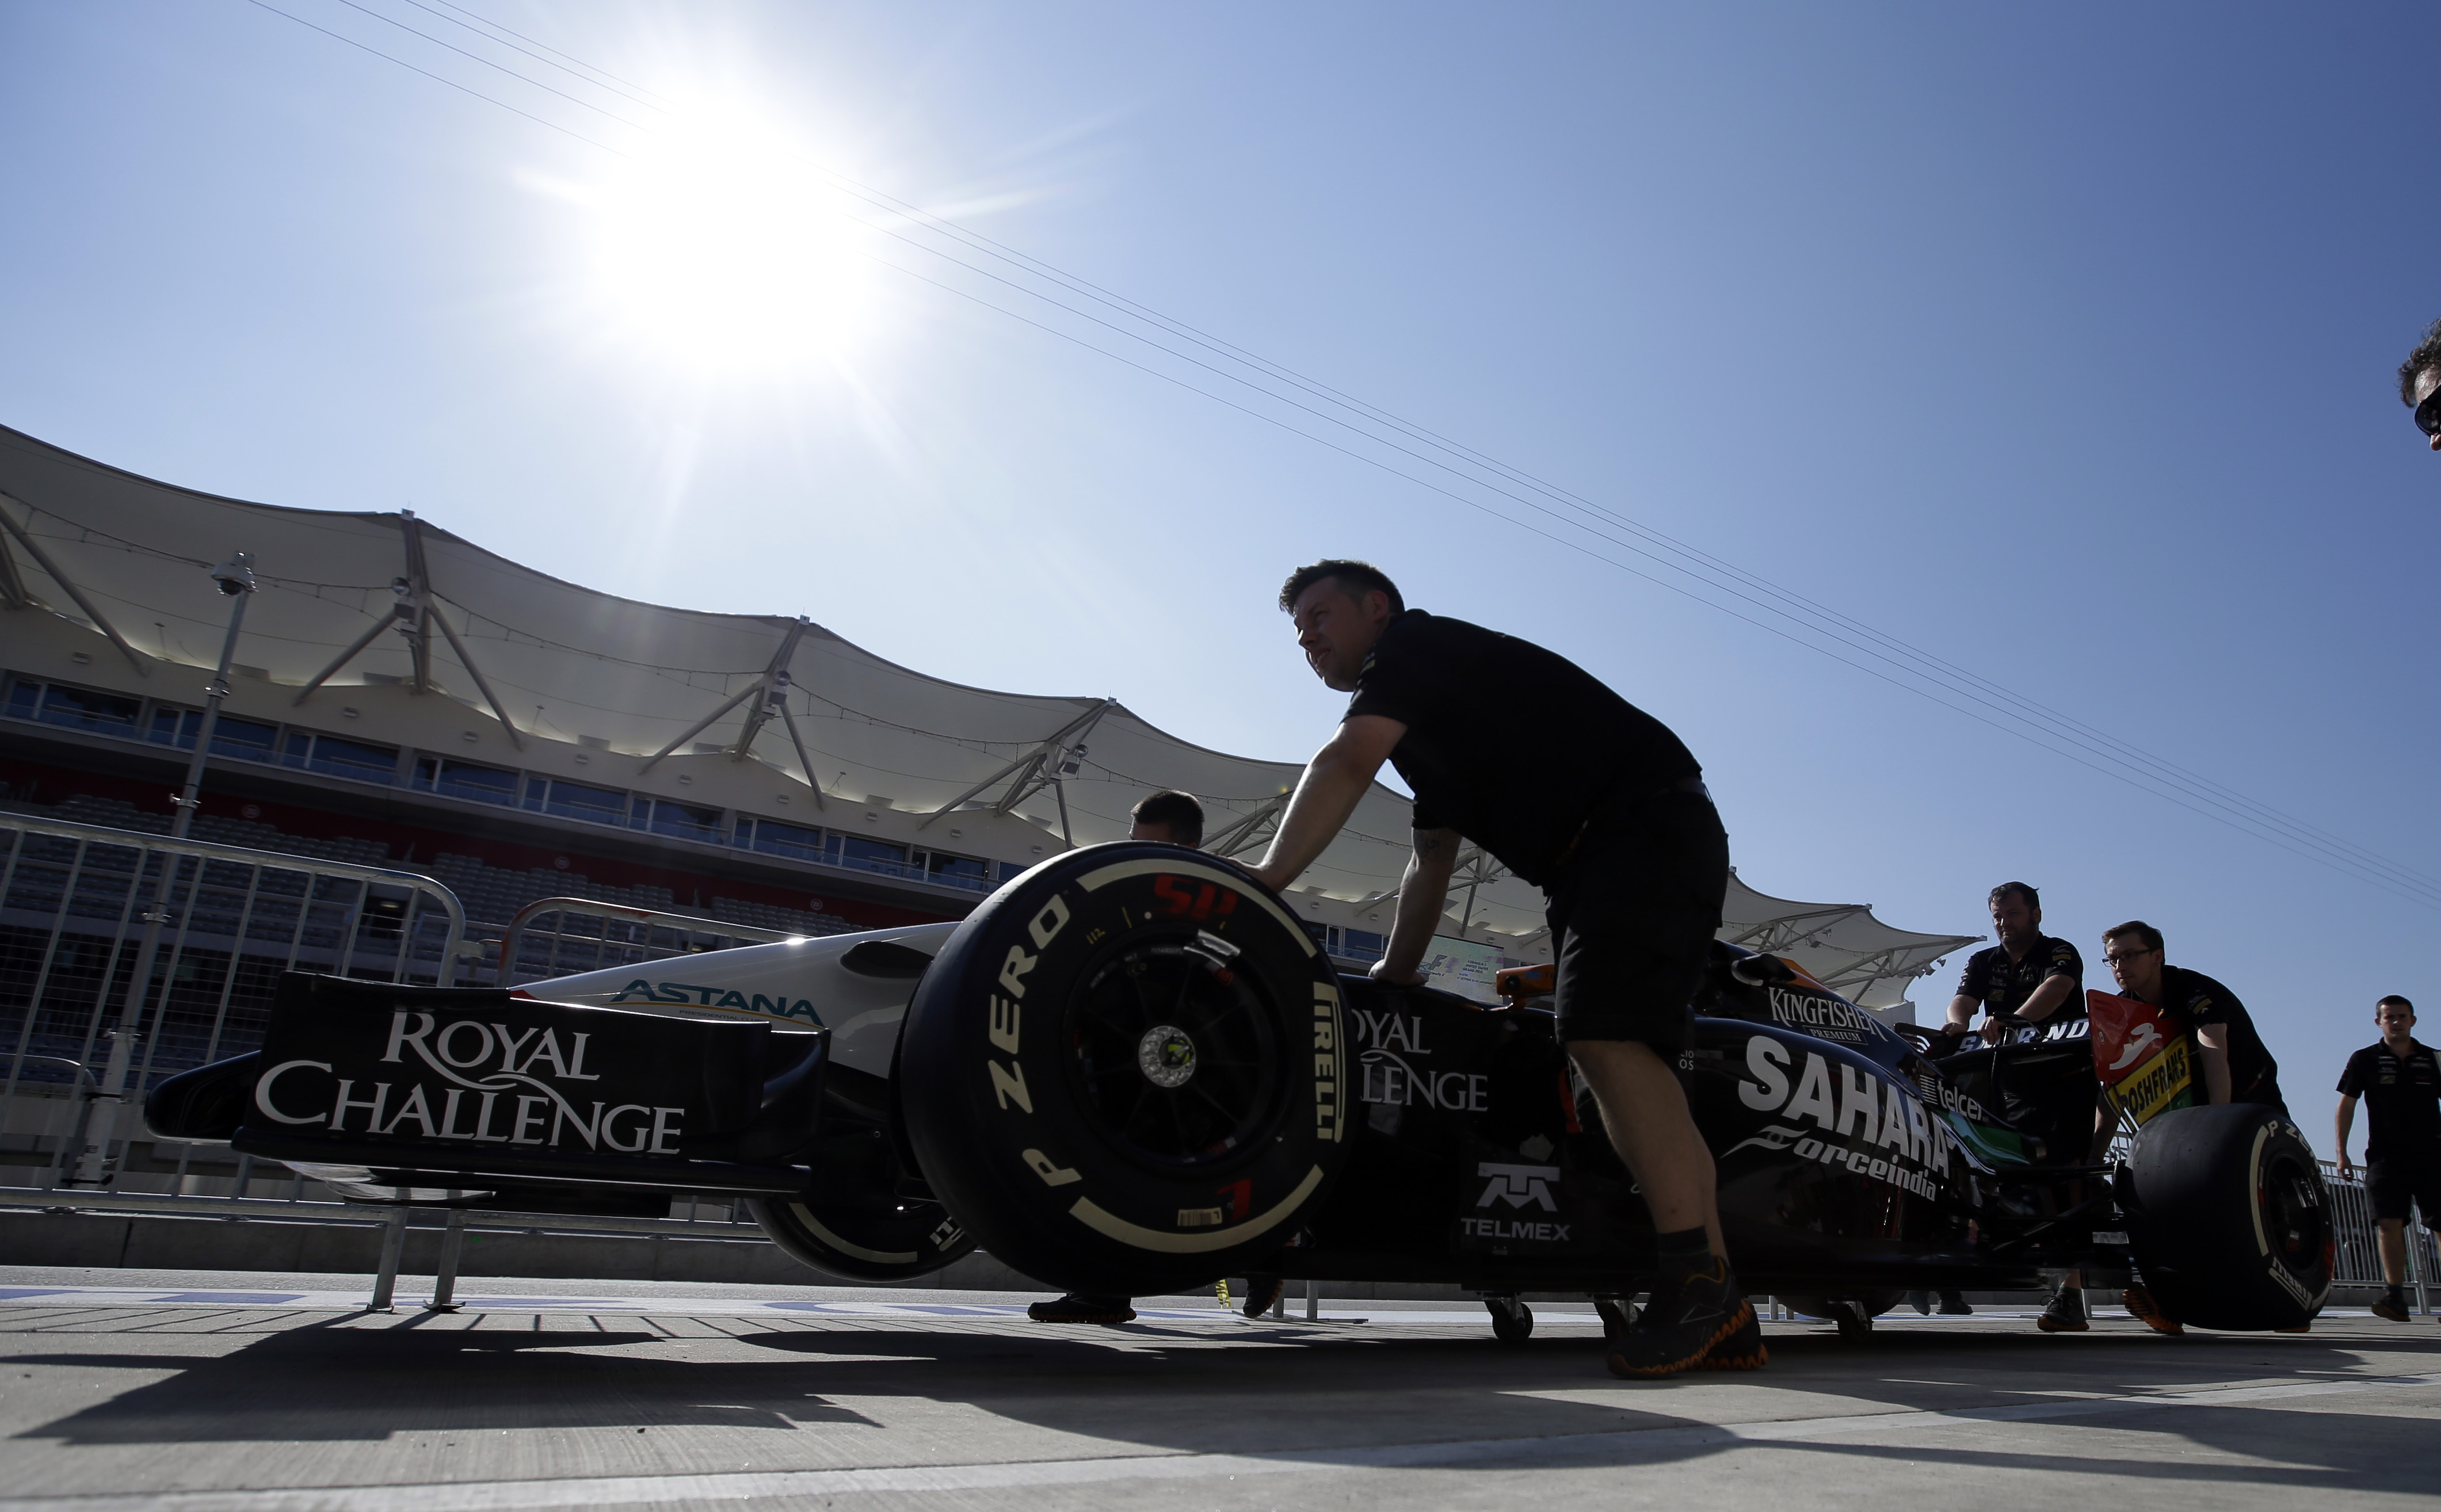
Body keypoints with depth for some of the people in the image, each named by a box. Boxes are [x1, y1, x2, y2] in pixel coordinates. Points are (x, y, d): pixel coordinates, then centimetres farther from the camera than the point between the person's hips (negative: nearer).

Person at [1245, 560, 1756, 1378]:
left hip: (1650, 826, -10)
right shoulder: (1424, 731, 27)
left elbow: (1345, 762, -18)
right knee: (1626, 1063, 4)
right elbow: (1432, 859, 30)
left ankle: (1693, 1280, -27)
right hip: (1595, 865, 10)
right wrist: (1393, 977, 26)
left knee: (1605, 1036, -26)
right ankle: (1721, 1318, 5)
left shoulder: (1414, 641, -3)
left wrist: (1265, 879, -15)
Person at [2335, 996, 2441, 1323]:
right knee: (2390, 1223, -10)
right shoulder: (2365, 1060, 5)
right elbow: (2346, 1105, 7)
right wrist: (2341, 1153, 1)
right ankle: (2395, 1297, -11)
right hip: (2385, 1156, -1)